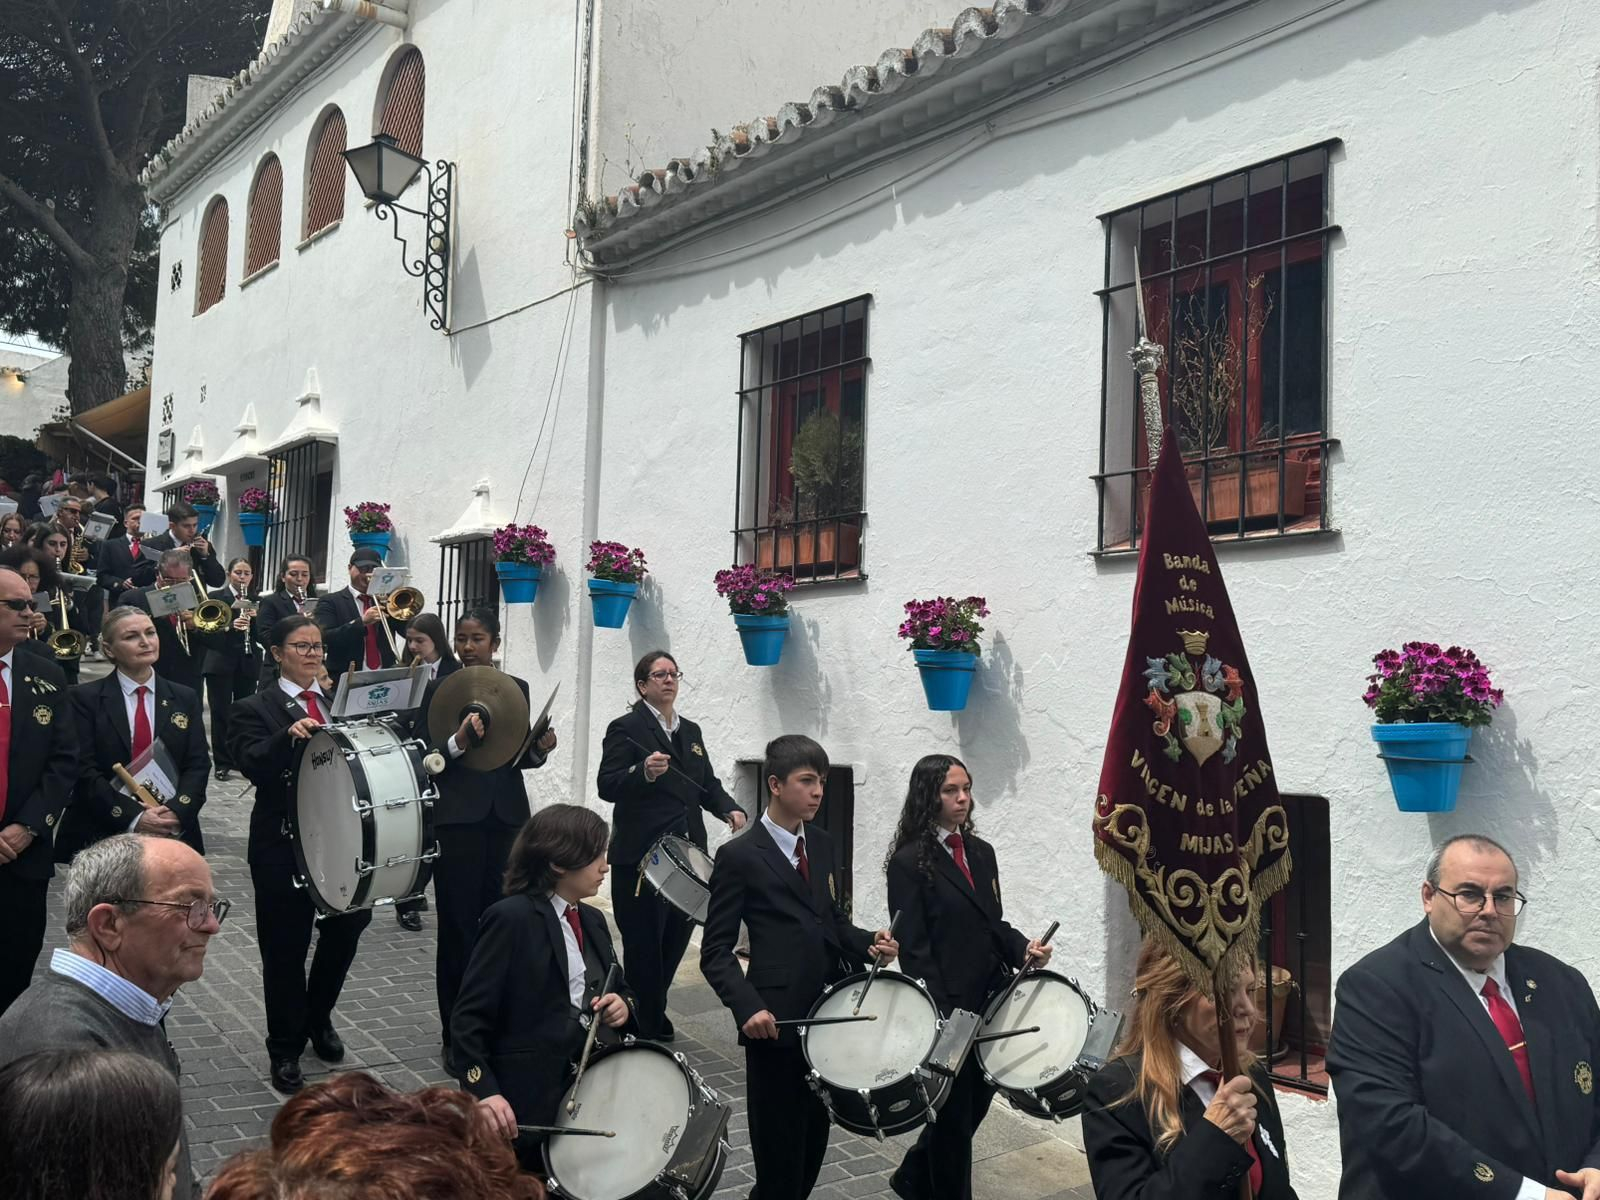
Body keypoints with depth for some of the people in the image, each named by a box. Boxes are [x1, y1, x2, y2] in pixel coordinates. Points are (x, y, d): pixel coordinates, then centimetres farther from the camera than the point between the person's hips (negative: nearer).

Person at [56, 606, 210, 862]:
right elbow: (84, 770, -9)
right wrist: (132, 818, -20)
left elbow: (198, 765, 1)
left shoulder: (184, 699, 8)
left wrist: (176, 812, -17)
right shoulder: (85, 698, -2)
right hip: (102, 836, -2)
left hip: (173, 834, 2)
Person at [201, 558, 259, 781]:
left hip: (248, 664, 2)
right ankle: (222, 763, 6)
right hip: (220, 662, -2)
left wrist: (252, 617, -14)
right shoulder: (215, 597, 3)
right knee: (220, 712, 0)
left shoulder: (256, 601, 9)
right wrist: (230, 625, -24)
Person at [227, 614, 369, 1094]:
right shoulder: (255, 709, -3)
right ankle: (285, 1050, 21)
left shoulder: (341, 703, 12)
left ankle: (318, 1018, 39)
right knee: (285, 948, 6)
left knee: (344, 931, 12)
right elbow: (251, 763, -20)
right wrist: (289, 736, -36)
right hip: (283, 845, -4)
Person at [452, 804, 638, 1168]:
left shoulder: (592, 920, 11)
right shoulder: (511, 918, -12)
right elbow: (468, 1018, -16)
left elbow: (620, 990, 20)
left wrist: (623, 1006, -3)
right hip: (531, 1096, -7)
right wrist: (484, 1092, -28)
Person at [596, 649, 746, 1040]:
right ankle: (647, 1030, 12)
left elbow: (708, 783, 20)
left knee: (675, 943, 13)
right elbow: (607, 786, -14)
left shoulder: (691, 731, 16)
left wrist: (729, 808, 0)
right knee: (644, 949, 0)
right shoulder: (625, 729, -5)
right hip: (640, 859, -7)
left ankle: (653, 1019, 31)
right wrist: (644, 773, -32)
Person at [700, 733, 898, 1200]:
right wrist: (748, 1007, -25)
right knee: (780, 1149, 4)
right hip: (777, 1020, -6)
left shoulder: (821, 844, 10)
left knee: (814, 1139, 16)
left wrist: (867, 942, -2)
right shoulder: (739, 856, -11)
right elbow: (716, 951, -11)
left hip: (827, 1012, 6)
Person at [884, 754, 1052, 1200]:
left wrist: (1023, 948, -6)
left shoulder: (982, 853, 10)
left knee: (976, 1103, 17)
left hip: (990, 1002, 7)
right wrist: (944, 1019, -18)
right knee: (955, 1114, 7)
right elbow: (913, 948, -15)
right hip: (947, 1010, -7)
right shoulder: (909, 861, -13)